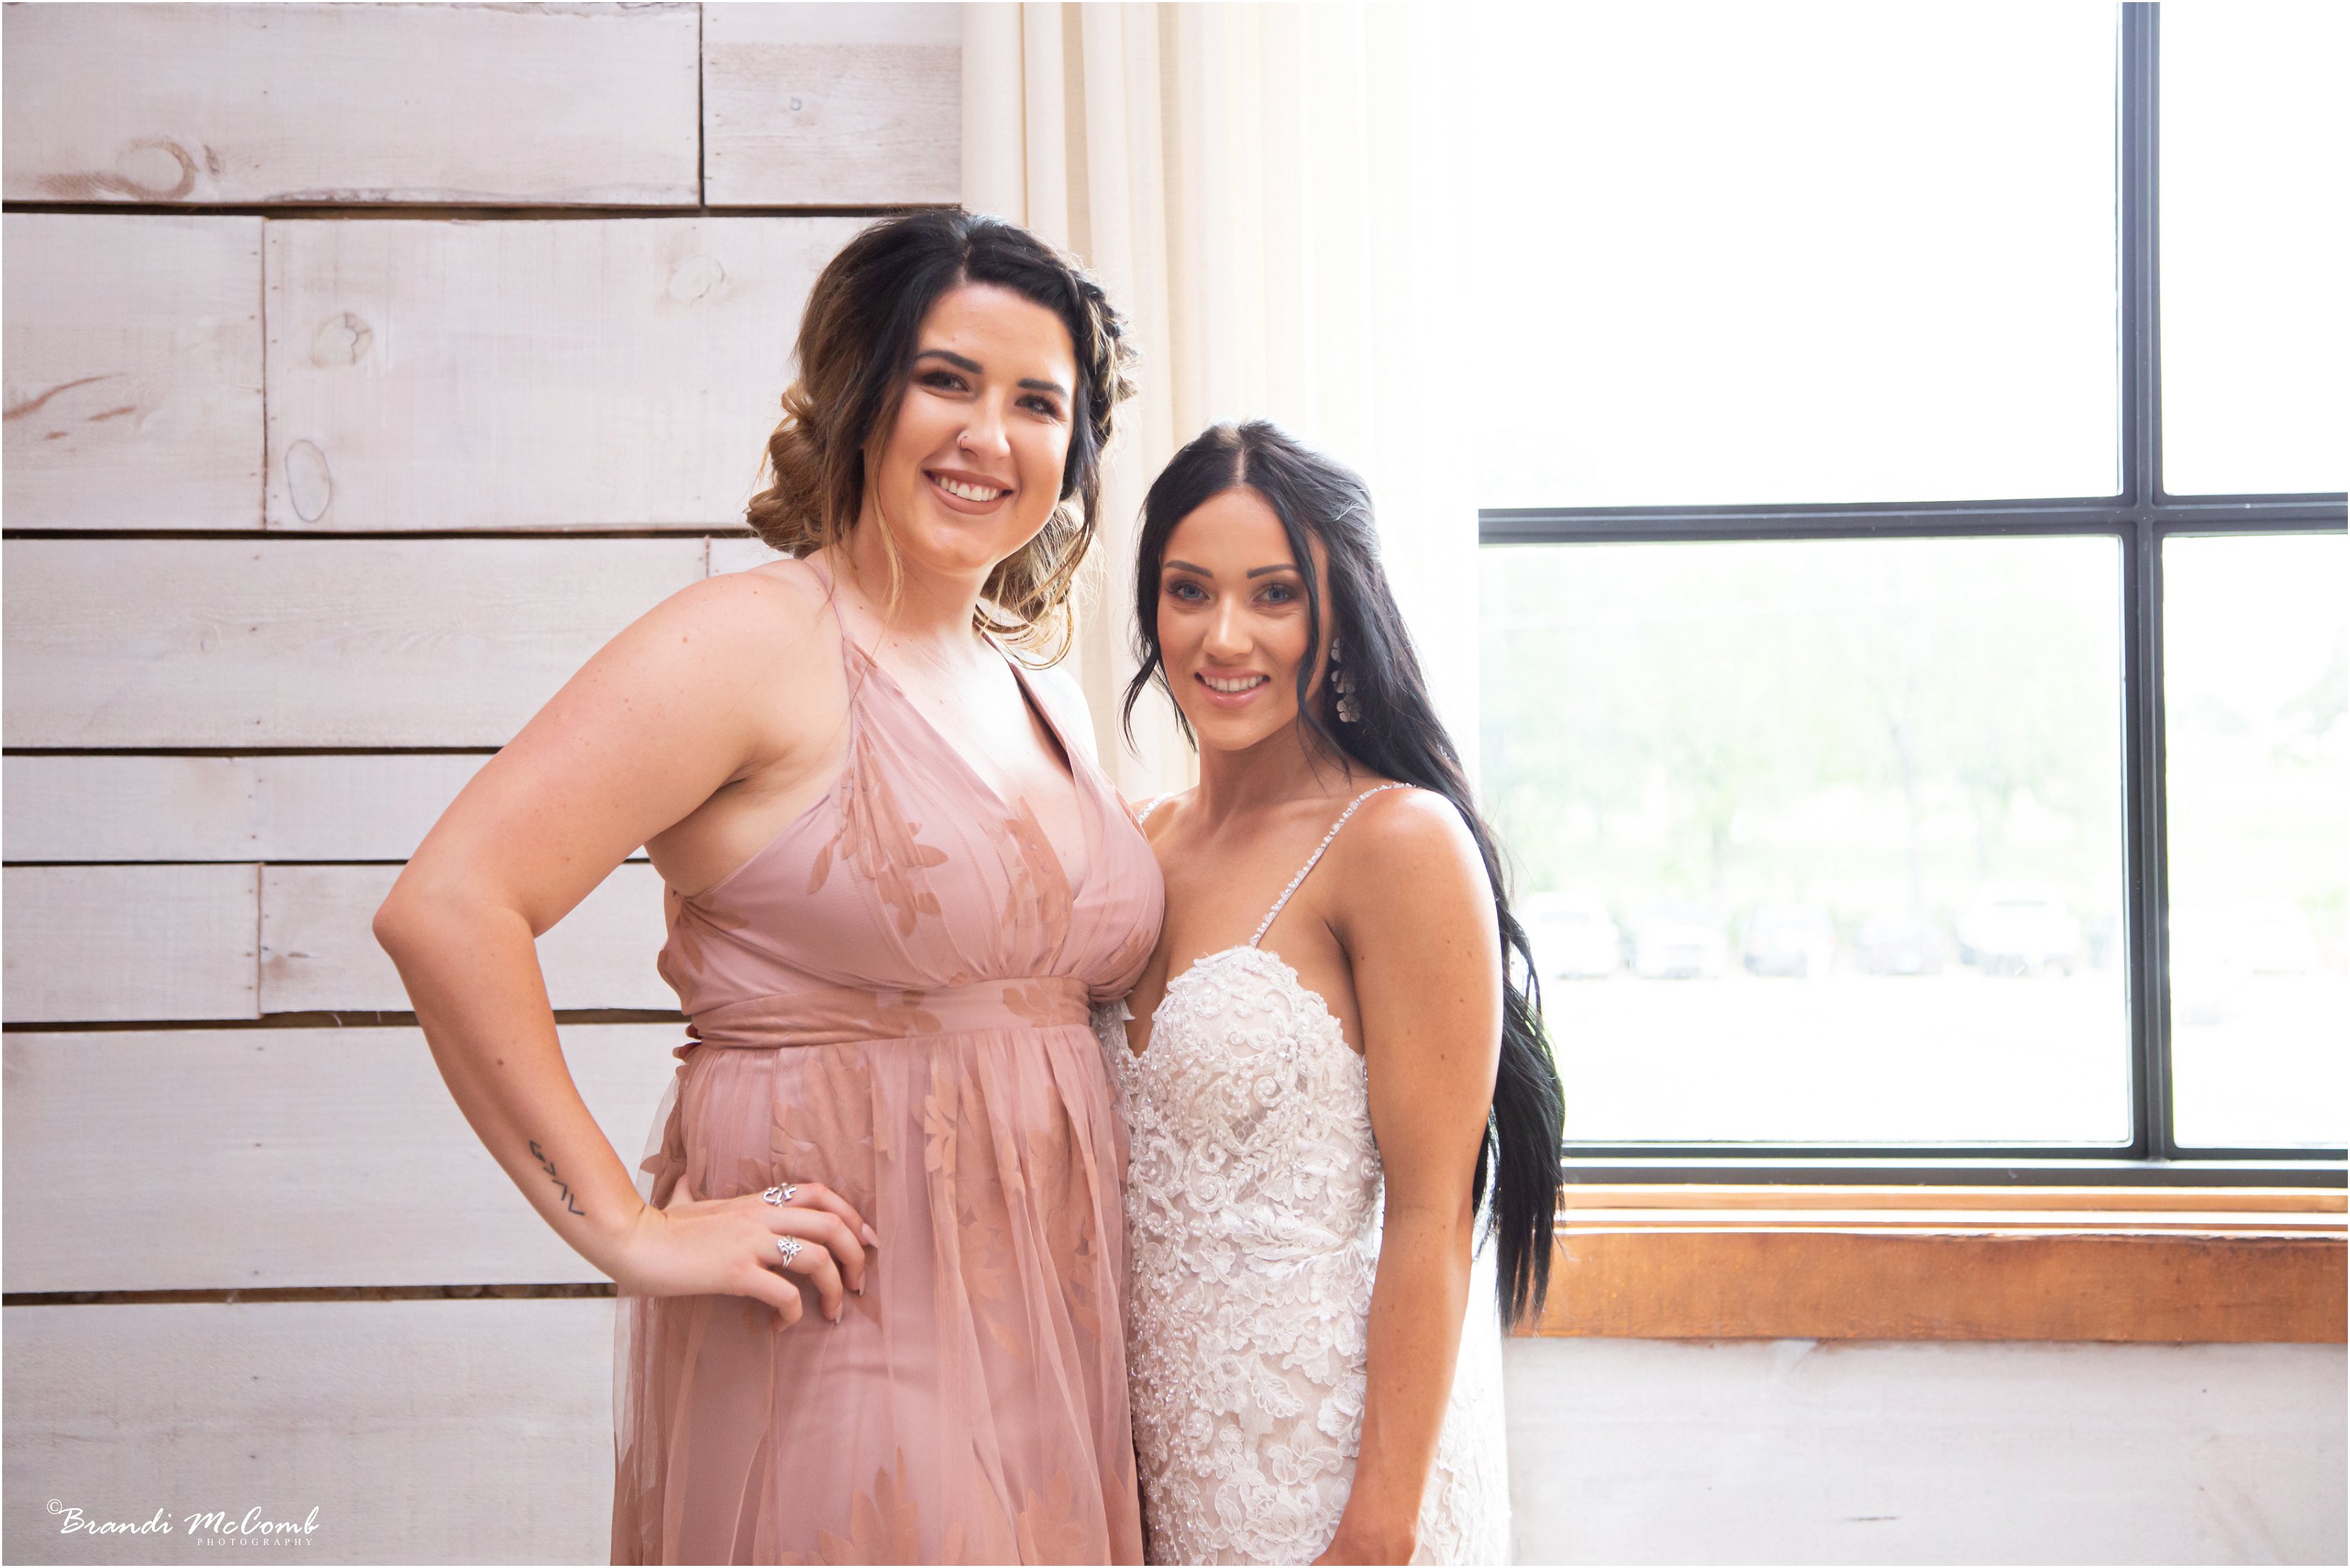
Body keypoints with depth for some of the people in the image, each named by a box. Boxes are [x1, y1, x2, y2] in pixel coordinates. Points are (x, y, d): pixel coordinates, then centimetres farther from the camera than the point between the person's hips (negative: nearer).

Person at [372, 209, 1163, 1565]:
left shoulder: (1050, 700, 13)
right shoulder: (756, 641, -11)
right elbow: (445, 910, -19)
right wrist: (625, 1228, -17)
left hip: (1052, 1329, 7)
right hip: (843, 1325, -7)